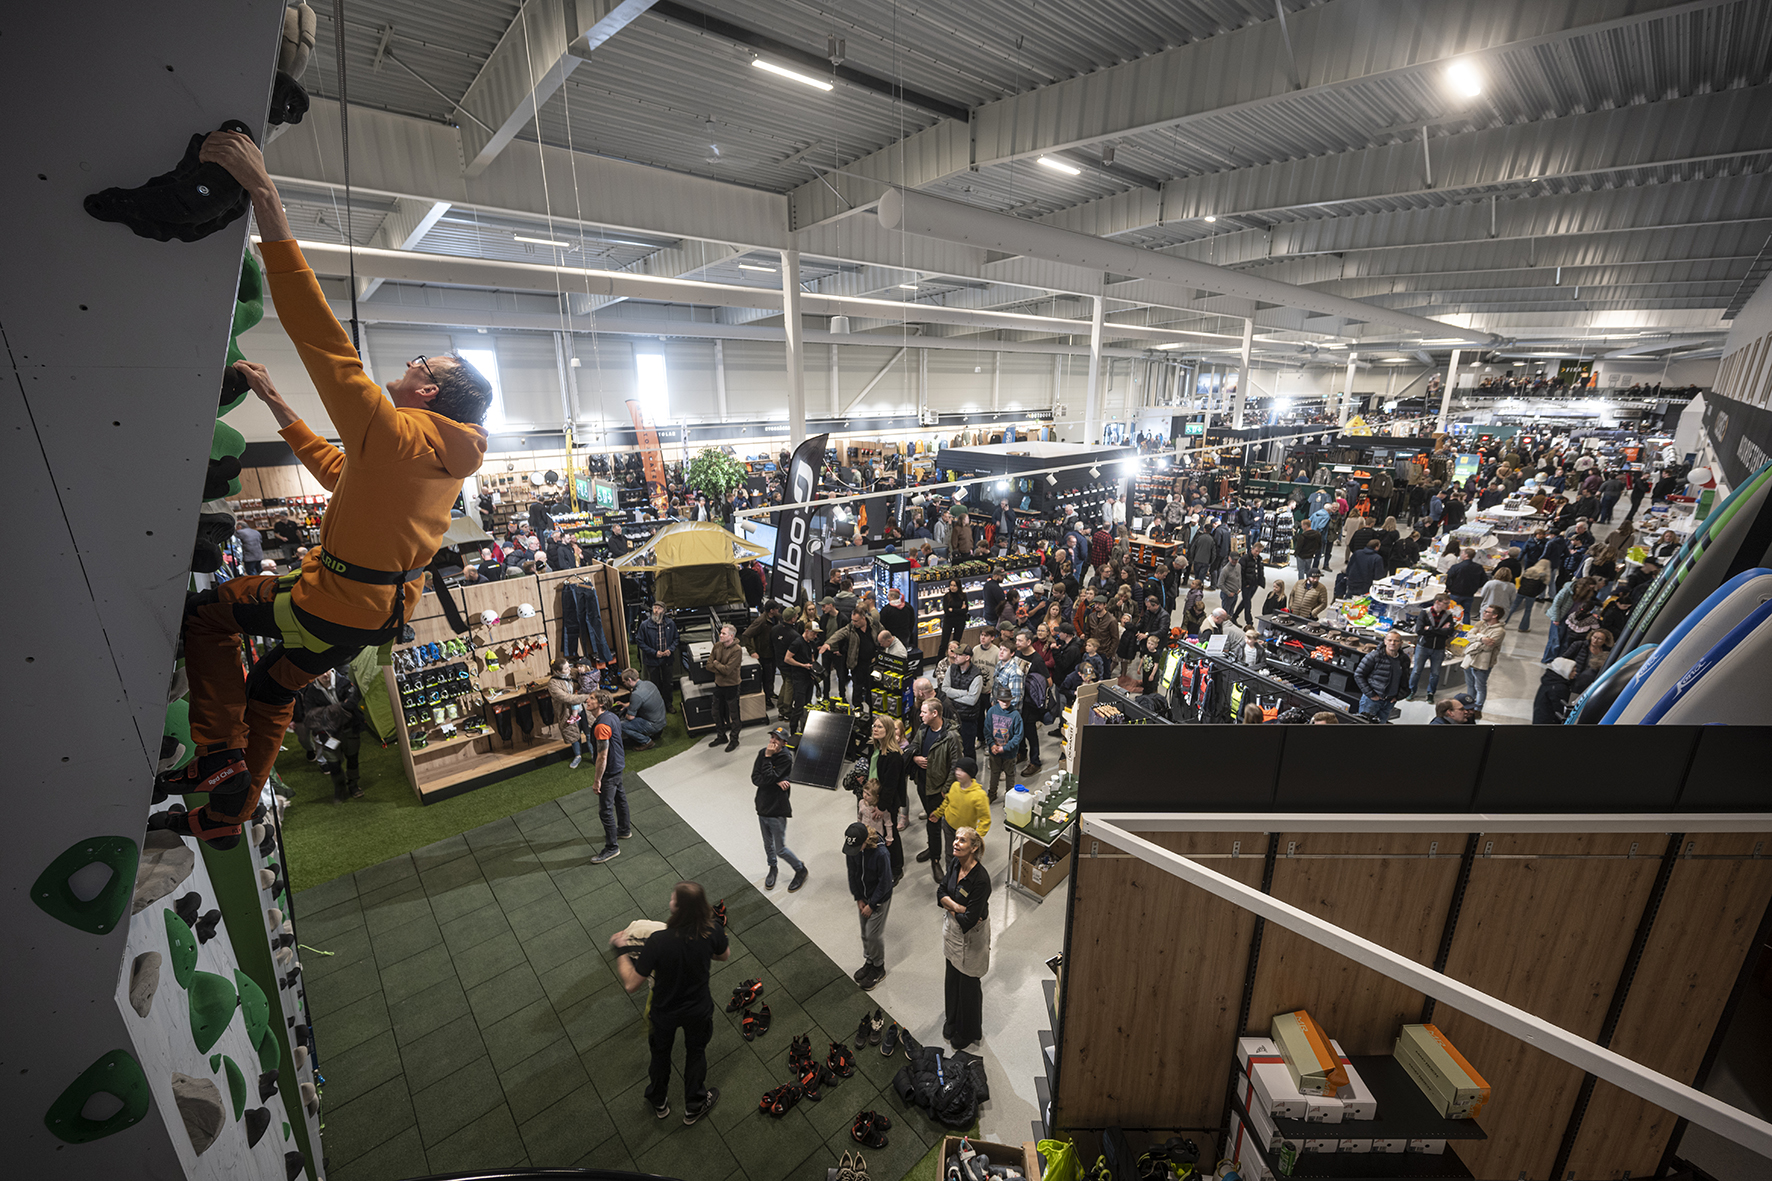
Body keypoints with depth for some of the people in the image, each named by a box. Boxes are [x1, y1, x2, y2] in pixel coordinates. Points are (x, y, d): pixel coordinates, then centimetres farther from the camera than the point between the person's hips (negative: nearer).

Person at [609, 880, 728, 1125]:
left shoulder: (658, 941, -38)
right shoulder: (713, 932, -30)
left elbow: (631, 985, -25)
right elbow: (725, 955, -6)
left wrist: (621, 950, -13)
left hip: (664, 1012, -1)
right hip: (699, 1010, 1)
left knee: (660, 1052, 31)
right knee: (696, 1052, 30)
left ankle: (659, 1102, 58)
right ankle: (694, 1107, 52)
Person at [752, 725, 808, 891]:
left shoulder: (786, 759, -20)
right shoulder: (762, 753, -3)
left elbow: (768, 778, -27)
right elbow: (755, 778, -8)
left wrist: (768, 757, -24)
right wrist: (776, 782, -20)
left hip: (777, 810, -6)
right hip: (762, 808, 6)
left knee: (780, 849, 4)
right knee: (768, 845, 22)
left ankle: (800, 869, 27)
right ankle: (772, 868, 47)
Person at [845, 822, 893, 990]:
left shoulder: (880, 853, -35)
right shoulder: (852, 849, -18)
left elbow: (885, 883, -23)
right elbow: (852, 873, -1)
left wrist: (871, 905, -14)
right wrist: (858, 898, -1)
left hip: (880, 899, -5)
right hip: (863, 896, 5)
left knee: (873, 934, 3)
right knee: (865, 933, 18)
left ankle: (879, 968, 26)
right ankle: (869, 961, 40)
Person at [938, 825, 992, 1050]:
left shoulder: (981, 879, -32)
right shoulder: (955, 865, -10)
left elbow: (969, 920, -29)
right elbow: (940, 892, -5)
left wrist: (949, 907, -12)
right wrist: (958, 907, -21)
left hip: (971, 937, -6)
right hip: (952, 930, 6)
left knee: (968, 984, 15)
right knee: (952, 978, 24)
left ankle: (969, 1032, 39)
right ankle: (952, 1021, 48)